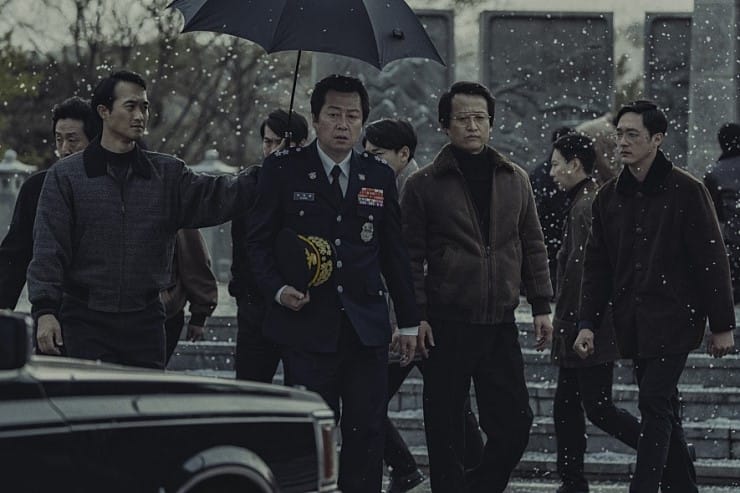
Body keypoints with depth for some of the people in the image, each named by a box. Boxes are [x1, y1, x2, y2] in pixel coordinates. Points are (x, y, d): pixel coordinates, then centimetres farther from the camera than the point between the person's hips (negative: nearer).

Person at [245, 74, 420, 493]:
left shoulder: (380, 177, 9)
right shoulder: (283, 170, 1)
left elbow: (394, 253, 14)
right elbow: (259, 239, 4)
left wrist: (409, 321, 13)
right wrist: (277, 289, -13)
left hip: (366, 327, 3)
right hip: (307, 324, -3)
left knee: (367, 433, 1)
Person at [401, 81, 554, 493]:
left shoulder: (515, 180, 11)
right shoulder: (425, 185, 0)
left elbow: (533, 247, 15)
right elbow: (411, 256, 0)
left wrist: (542, 307, 9)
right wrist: (415, 315, -8)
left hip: (501, 324, 3)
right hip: (447, 324, -3)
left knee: (514, 426, 1)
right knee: (446, 431, 2)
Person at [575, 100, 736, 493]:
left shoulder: (686, 191, -7)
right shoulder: (609, 197, 9)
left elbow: (712, 261, -7)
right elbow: (597, 266, 12)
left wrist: (722, 325, -8)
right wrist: (587, 323, 4)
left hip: (673, 319, -6)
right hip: (633, 324, 6)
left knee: (654, 405, -12)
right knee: (662, 408, 11)